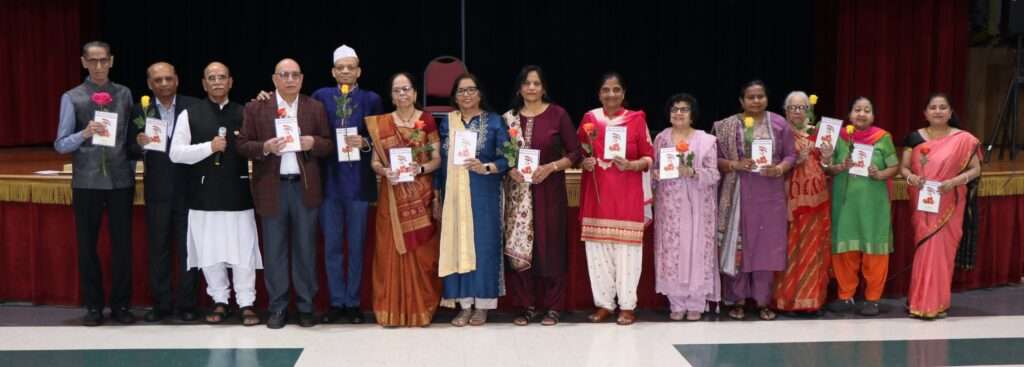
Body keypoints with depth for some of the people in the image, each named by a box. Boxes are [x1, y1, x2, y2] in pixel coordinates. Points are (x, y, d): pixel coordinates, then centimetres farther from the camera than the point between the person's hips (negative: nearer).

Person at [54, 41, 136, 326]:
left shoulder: (124, 94, 6)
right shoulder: (72, 98, -1)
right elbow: (60, 145, -3)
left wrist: (131, 168, 5)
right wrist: (84, 134, -20)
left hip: (121, 181, 1)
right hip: (86, 183, -1)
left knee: (122, 244, 4)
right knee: (87, 245, 6)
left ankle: (120, 305, 16)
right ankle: (93, 306, 18)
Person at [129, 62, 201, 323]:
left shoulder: (194, 107, -1)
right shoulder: (141, 111, 2)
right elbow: (133, 153, 1)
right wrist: (139, 143, -20)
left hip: (188, 188, -1)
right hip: (157, 191, 1)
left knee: (188, 249, 6)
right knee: (158, 249, 9)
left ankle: (186, 304, 15)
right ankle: (161, 304, 19)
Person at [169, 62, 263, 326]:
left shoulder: (244, 113, 7)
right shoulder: (190, 114, 4)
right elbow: (175, 153, -3)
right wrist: (209, 147, -12)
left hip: (237, 192, 0)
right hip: (204, 193, 0)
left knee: (243, 251, 0)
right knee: (210, 252, 6)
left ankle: (246, 303, 10)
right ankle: (220, 302, 19)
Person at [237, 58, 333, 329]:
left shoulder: (315, 108, 7)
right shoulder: (255, 108, 4)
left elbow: (328, 146, 8)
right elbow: (243, 145, 2)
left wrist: (314, 143, -13)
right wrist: (265, 147, -16)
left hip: (305, 187, 1)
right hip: (272, 188, 0)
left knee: (305, 249, 5)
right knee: (274, 251, 5)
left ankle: (305, 307, 14)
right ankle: (277, 307, 13)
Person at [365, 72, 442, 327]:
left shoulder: (427, 121, 1)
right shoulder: (380, 123, 6)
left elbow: (437, 160, 1)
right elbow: (375, 162, 5)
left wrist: (420, 168, -18)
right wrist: (384, 171, -15)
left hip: (420, 194, -1)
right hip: (392, 197, 1)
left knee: (420, 251, 1)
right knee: (391, 250, 1)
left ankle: (420, 308, 11)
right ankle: (392, 310, 8)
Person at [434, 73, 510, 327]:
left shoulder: (494, 121, 0)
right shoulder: (447, 122, 10)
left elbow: (507, 157, -4)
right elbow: (440, 160, 11)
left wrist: (486, 168, -20)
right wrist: (436, 194, 8)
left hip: (483, 196, -3)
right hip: (454, 195, 3)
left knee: (483, 244, 0)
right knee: (458, 245, 4)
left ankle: (482, 304, 8)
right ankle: (465, 304, 12)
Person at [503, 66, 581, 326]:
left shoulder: (558, 114, -2)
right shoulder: (509, 118, 6)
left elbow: (575, 153, -2)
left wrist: (551, 167, -15)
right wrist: (510, 169, -9)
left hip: (550, 190, -2)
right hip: (518, 192, 2)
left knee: (550, 246, 1)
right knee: (519, 247, 1)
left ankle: (553, 306, 12)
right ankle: (529, 305, 12)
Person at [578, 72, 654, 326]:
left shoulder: (636, 119, 0)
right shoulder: (589, 118, 7)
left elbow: (649, 156, 1)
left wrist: (631, 165, -17)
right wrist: (584, 162, -6)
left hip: (627, 194, -2)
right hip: (596, 193, 2)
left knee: (626, 249, 0)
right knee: (597, 248, 4)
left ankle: (627, 305, 10)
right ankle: (603, 303, 15)